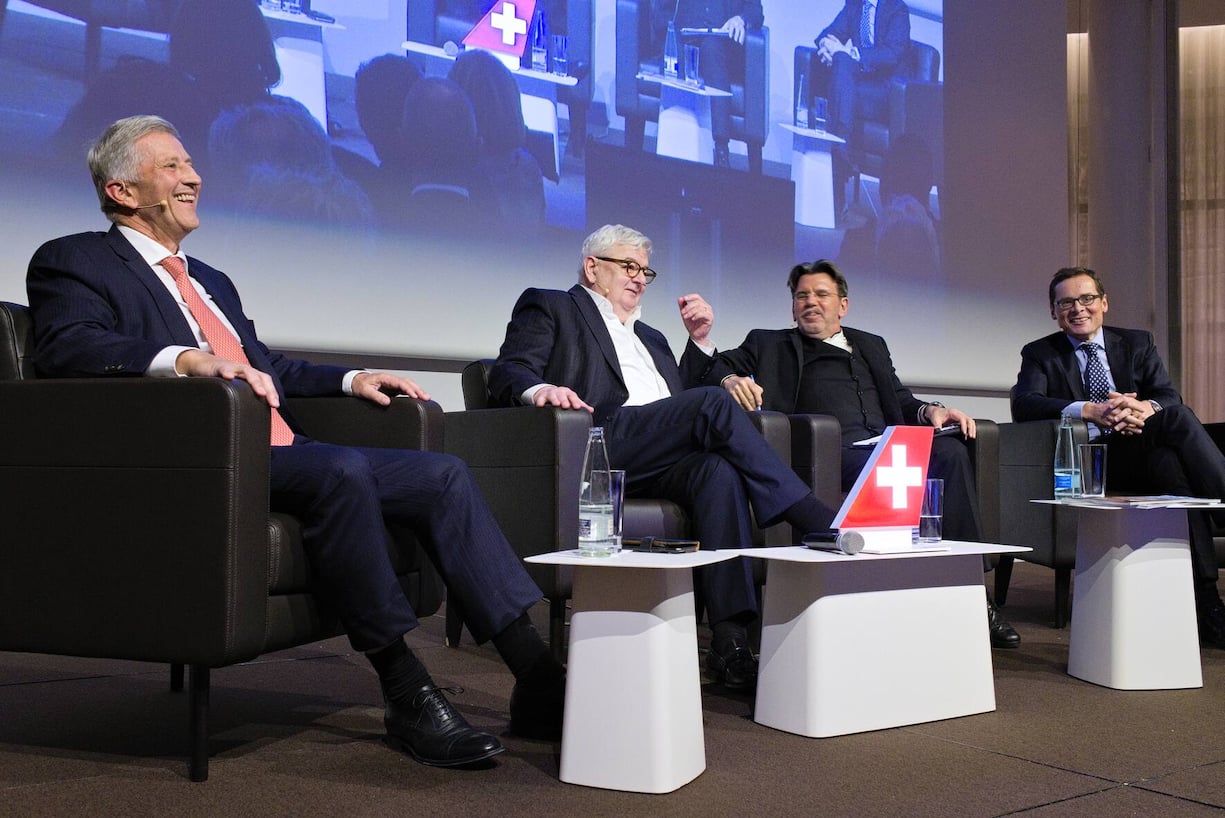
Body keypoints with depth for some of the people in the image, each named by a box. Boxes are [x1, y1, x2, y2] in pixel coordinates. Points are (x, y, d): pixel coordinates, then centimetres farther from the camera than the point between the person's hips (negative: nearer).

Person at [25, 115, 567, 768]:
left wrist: (352, 380, 21)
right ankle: (407, 696, -25)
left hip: (282, 456, 8)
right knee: (342, 470, -34)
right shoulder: (72, 262, 6)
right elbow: (69, 348, -14)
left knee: (442, 475, -9)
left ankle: (536, 674, -13)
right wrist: (189, 360, -31)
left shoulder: (210, 280, 31)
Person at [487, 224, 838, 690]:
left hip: (659, 460, 6)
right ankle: (823, 528, -27)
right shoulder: (549, 308, 20)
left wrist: (699, 339, 23)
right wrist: (538, 389, -21)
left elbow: (682, 402, 32)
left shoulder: (649, 337, 38)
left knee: (719, 469, -30)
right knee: (715, 403, -27)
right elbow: (507, 373, 2)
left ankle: (730, 643, -39)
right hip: (600, 442, -6)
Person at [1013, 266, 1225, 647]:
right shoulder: (1039, 354, 11)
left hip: (1147, 454, 3)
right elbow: (1024, 403, -9)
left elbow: (1170, 397, 4)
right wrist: (1091, 411, -24)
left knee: (1175, 414, -31)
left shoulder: (1137, 343, 19)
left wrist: (1146, 409, -22)